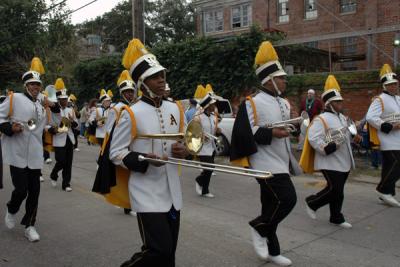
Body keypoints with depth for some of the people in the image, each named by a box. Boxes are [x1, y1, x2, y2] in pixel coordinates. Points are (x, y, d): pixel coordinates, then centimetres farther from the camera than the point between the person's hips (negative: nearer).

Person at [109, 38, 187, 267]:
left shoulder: (176, 109, 5)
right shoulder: (131, 114, -11)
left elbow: (186, 141, 17)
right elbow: (116, 153, -7)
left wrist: (184, 150, -6)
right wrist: (143, 160, -23)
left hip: (173, 192, 6)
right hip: (147, 193, -6)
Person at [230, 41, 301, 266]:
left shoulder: (284, 103, 14)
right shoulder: (252, 103, -12)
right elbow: (244, 133, -18)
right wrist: (272, 133, -24)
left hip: (281, 163, 8)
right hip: (267, 163, -8)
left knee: (272, 204, 13)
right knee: (287, 199, -15)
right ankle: (259, 228, 8)